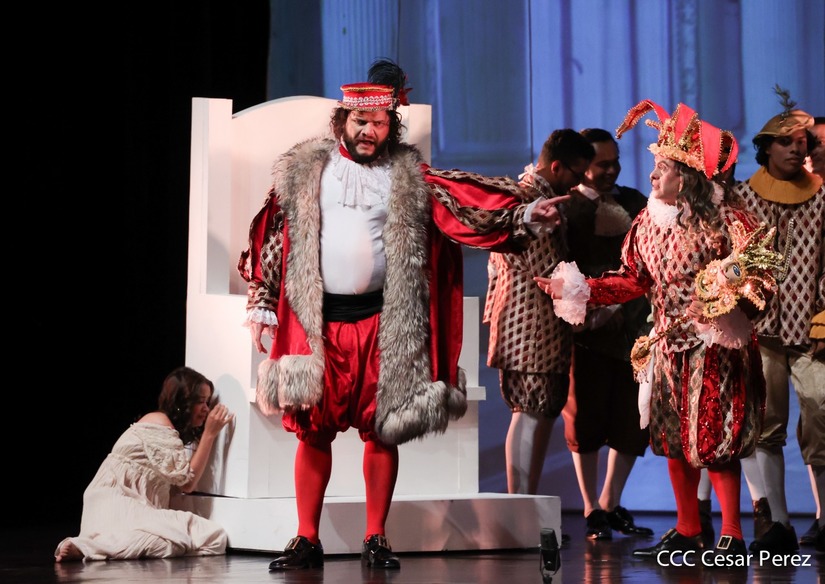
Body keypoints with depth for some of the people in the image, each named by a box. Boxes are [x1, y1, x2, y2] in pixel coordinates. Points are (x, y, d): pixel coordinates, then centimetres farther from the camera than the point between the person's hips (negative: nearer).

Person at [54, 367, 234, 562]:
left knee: (215, 538, -16)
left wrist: (210, 434, 12)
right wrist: (210, 434, -6)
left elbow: (184, 485, 8)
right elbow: (187, 482, -8)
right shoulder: (158, 423, -7)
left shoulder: (170, 429, 21)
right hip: (117, 507, -9)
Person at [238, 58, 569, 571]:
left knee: (382, 429, 2)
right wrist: (263, 307, 5)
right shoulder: (304, 170, 6)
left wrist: (525, 215, -17)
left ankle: (377, 539, 11)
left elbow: (466, 206, -4)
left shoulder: (408, 177, 5)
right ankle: (308, 540, 7)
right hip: (315, 320, 0)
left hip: (382, 322, 0)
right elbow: (273, 239, 8)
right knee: (312, 429, 1)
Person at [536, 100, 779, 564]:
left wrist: (729, 296, -33)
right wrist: (576, 290, 4)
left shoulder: (724, 216, -12)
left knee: (715, 440, -7)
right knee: (672, 439, 11)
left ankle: (732, 538, 2)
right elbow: (633, 281, 10)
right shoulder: (649, 221, 7)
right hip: (669, 346, 7)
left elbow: (760, 268, -15)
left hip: (715, 347, -7)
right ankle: (687, 532, 22)